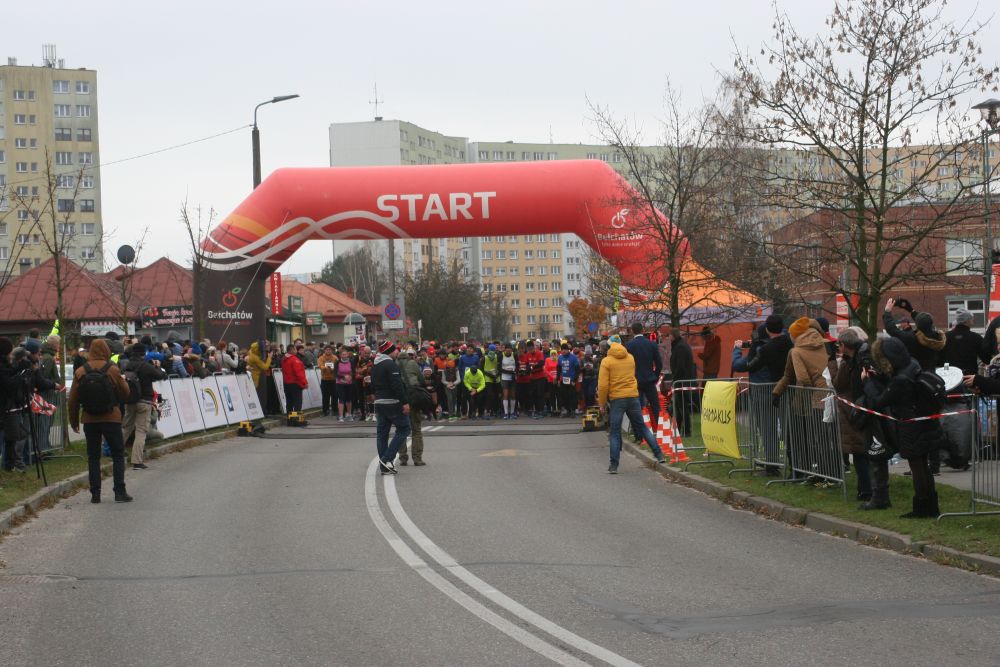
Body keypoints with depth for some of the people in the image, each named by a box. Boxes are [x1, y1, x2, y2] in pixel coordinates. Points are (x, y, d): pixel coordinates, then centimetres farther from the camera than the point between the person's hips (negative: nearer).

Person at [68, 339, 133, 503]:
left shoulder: (80, 372, -1)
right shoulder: (112, 370, -9)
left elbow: (73, 400, 2)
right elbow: (124, 393, 0)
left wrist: (74, 421, 13)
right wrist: (123, 381, 20)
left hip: (89, 420, 2)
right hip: (111, 419, -2)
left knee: (93, 457, 9)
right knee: (118, 455, 6)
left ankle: (95, 494, 6)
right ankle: (120, 492, -1)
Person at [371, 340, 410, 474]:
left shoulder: (375, 365, 15)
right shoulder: (390, 364, -14)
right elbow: (397, 385, -20)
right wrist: (405, 402, -19)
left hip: (379, 402, 9)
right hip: (393, 403, -9)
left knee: (381, 433, 9)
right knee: (403, 428, 0)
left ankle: (384, 466, 10)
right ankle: (387, 458, -10)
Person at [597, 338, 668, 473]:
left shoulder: (606, 362, -5)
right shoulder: (630, 358, 10)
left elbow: (603, 385, -9)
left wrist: (602, 403, -1)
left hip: (616, 398, -4)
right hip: (633, 396, 4)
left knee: (615, 432, 2)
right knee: (642, 427, 15)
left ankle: (614, 465, -1)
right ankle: (659, 454, 11)